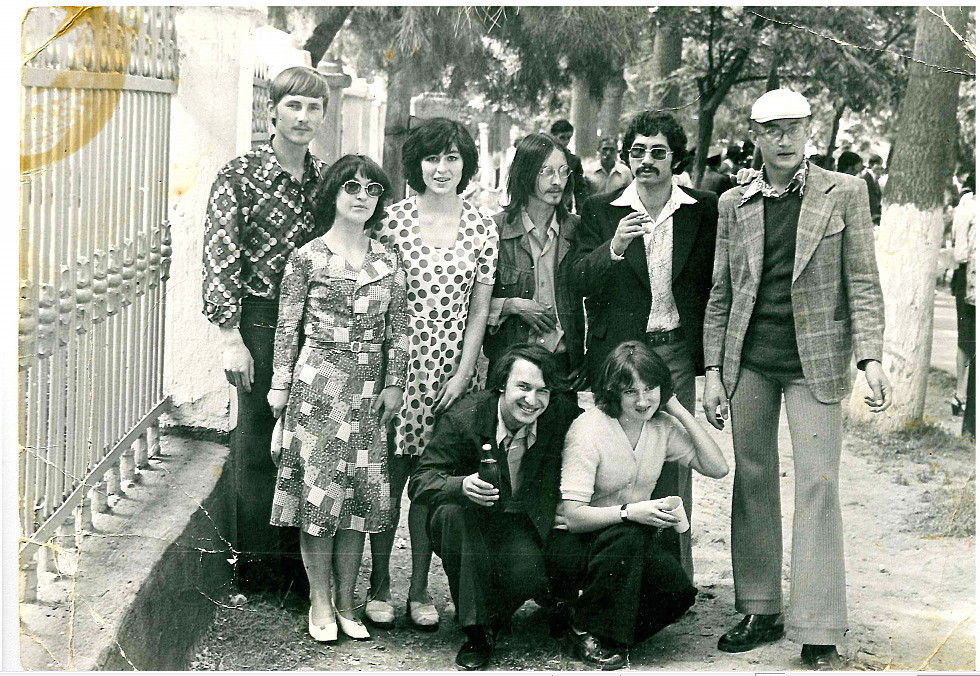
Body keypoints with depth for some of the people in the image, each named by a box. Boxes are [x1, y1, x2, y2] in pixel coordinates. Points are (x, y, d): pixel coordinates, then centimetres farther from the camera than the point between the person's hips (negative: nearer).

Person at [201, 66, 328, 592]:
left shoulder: (325, 178, 9)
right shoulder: (240, 175, -6)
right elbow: (219, 257, -10)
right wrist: (230, 336, -15)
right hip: (260, 320, -4)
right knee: (257, 435, 4)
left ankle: (298, 555, 19)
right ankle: (255, 563, 14)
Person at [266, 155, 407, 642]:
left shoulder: (388, 260, 9)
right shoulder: (307, 258, -1)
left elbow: (398, 329, 10)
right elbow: (287, 328, 1)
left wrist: (394, 384, 4)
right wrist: (280, 385, -1)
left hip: (369, 390, 3)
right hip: (318, 383, -3)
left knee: (359, 491, 5)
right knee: (318, 490, -1)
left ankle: (346, 602, 15)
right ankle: (320, 603, 10)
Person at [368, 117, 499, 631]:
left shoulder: (481, 228, 4)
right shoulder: (394, 220, -1)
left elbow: (479, 309, 5)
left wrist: (463, 373, -1)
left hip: (451, 370, 2)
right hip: (398, 364, -2)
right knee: (389, 477, 1)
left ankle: (419, 588, 16)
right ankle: (379, 585, 14)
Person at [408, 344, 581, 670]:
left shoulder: (562, 415, -11)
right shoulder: (464, 417, -19)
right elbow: (420, 481, -20)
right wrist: (462, 485, -39)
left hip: (523, 526, 1)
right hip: (471, 526, -1)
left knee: (528, 575, -30)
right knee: (453, 510, -35)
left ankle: (491, 618, 9)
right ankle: (476, 631, -22)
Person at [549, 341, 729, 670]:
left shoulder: (663, 425, 0)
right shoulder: (589, 428, -19)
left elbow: (717, 468, -7)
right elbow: (573, 516, -23)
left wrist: (680, 411, -10)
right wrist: (631, 512, -39)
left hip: (632, 543, 5)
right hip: (571, 542, -5)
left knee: (679, 592, -21)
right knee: (627, 536, -36)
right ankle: (589, 631, -16)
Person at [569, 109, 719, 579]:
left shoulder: (703, 210, 5)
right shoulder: (601, 210, 4)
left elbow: (713, 283, 8)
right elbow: (579, 284, -3)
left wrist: (709, 355, 3)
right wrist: (613, 248, -21)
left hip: (676, 351, 0)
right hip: (617, 351, 0)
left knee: (673, 462, 0)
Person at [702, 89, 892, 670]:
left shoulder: (845, 193, 0)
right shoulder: (734, 205, 8)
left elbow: (863, 283, -1)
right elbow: (721, 294, 10)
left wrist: (872, 359, -11)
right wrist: (713, 371, 5)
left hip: (815, 361, -3)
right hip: (750, 361, 3)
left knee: (818, 486, -5)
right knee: (753, 483, 8)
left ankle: (820, 631, -1)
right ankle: (761, 611, 19)